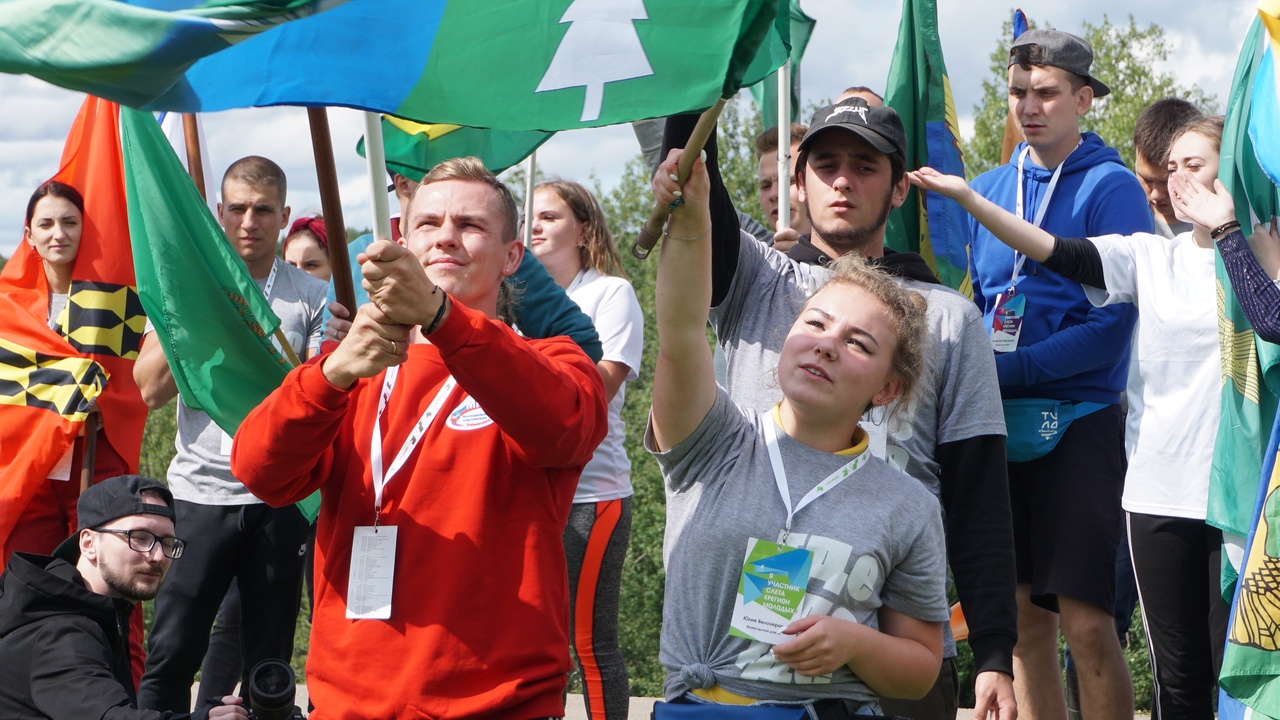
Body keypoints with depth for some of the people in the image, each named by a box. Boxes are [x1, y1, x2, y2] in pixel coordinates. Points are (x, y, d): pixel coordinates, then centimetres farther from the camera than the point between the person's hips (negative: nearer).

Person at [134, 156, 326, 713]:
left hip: (279, 499, 0)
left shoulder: (310, 298, 5)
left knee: (269, 660, 6)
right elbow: (151, 389, -4)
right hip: (200, 493, 0)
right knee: (171, 651, -5)